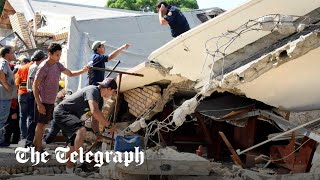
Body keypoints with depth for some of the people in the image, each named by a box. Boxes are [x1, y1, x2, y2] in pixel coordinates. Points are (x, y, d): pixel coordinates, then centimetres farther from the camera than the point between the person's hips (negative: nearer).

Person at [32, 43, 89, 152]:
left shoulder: (57, 65, 6)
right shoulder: (44, 67, -19)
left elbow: (70, 74, 17)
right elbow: (35, 86, -18)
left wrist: (83, 71, -2)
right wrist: (39, 104, -21)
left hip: (51, 101, 8)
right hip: (43, 101, -8)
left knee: (44, 124, 16)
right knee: (41, 124, -1)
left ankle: (35, 144, 29)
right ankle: (39, 149, 6)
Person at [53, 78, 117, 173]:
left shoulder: (100, 100, 12)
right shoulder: (93, 90, -20)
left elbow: (95, 119, 15)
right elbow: (94, 111, -36)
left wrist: (97, 133, -3)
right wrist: (108, 125, -30)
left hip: (70, 115, 11)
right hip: (61, 112, -11)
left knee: (74, 145, 15)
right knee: (81, 130, -33)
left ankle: (69, 171, 27)